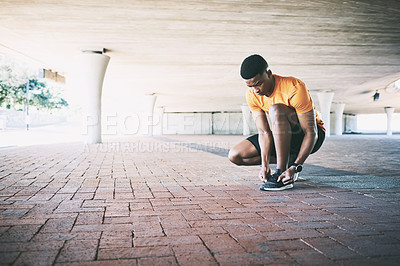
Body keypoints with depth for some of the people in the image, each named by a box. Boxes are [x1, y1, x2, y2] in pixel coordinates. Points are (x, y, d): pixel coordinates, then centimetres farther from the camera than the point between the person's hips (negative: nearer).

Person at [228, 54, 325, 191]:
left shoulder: (294, 88, -29)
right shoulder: (252, 94, -13)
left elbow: (311, 133, -29)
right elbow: (264, 132, -15)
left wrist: (295, 168, -38)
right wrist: (265, 165, -29)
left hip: (311, 136, -6)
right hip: (282, 137, 6)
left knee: (276, 110, -36)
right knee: (235, 155, -8)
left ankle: (281, 173, -31)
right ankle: (290, 160, -5)